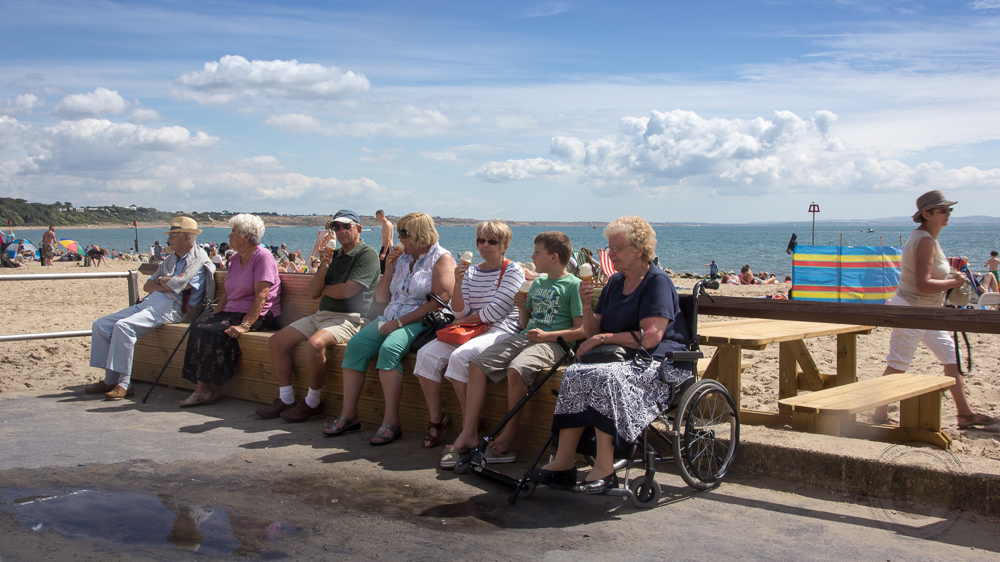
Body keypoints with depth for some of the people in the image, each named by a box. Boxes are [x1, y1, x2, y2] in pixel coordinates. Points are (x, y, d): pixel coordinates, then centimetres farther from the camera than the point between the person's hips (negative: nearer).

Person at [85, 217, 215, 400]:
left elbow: (176, 284, -17)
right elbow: (148, 285, 19)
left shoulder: (199, 260, -2)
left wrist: (161, 280, 5)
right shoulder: (170, 260, 26)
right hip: (147, 303, 10)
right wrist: (167, 285, -2)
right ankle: (110, 380, 1)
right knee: (100, 325, -2)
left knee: (124, 326, -30)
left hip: (169, 309, -10)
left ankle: (124, 384, -24)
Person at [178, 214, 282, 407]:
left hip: (258, 317, -8)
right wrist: (214, 316, 7)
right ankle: (202, 387, -22)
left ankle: (212, 389, -19)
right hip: (232, 312, 8)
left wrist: (244, 325, -26)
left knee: (214, 332, -27)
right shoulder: (235, 259, 18)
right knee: (199, 328, -18)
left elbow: (261, 297, -18)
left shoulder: (263, 257, -9)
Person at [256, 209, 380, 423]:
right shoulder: (334, 255, 19)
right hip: (321, 315, 8)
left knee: (315, 344, -34)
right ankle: (286, 399, 4)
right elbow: (313, 292, 10)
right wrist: (324, 265, -5)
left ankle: (312, 402, -15)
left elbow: (346, 291, -16)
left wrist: (323, 289, 3)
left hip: (347, 318, -8)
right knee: (276, 341, -4)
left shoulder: (367, 254, -5)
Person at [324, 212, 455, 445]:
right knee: (355, 345, -16)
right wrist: (389, 269, 3)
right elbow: (381, 297, 19)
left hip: (422, 323, -7)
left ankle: (391, 422, -30)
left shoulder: (441, 258, -3)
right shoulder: (401, 257, 18)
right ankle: (348, 415, -13)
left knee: (389, 348, -33)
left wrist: (401, 321, -18)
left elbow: (441, 300, -16)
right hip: (391, 319, 7)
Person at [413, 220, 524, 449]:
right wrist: (459, 284, -9)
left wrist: (466, 320, -2)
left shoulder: (513, 271, -2)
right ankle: (436, 418, -5)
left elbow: (496, 310, -12)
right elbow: (460, 312, 6)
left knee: (459, 357, -32)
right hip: (470, 330, 7)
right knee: (426, 355, -15)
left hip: (500, 331, -7)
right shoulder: (471, 272, 15)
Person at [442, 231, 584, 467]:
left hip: (552, 342, -8)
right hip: (525, 337, 8)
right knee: (477, 365, -11)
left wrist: (546, 335, -17)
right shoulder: (537, 283, 21)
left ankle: (510, 434, -16)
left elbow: (581, 330, -10)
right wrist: (522, 308, 5)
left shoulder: (573, 285, -3)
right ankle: (469, 433, -11)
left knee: (516, 370, -35)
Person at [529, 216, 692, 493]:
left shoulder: (658, 281, -9)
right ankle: (564, 462, -22)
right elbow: (594, 332, 16)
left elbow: (650, 337, -20)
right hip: (622, 359, 7)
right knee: (575, 375, -20)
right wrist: (587, 306, -4)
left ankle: (604, 470, -29)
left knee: (607, 378, -34)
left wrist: (603, 339, -14)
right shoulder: (615, 282, 16)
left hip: (661, 366, -7)